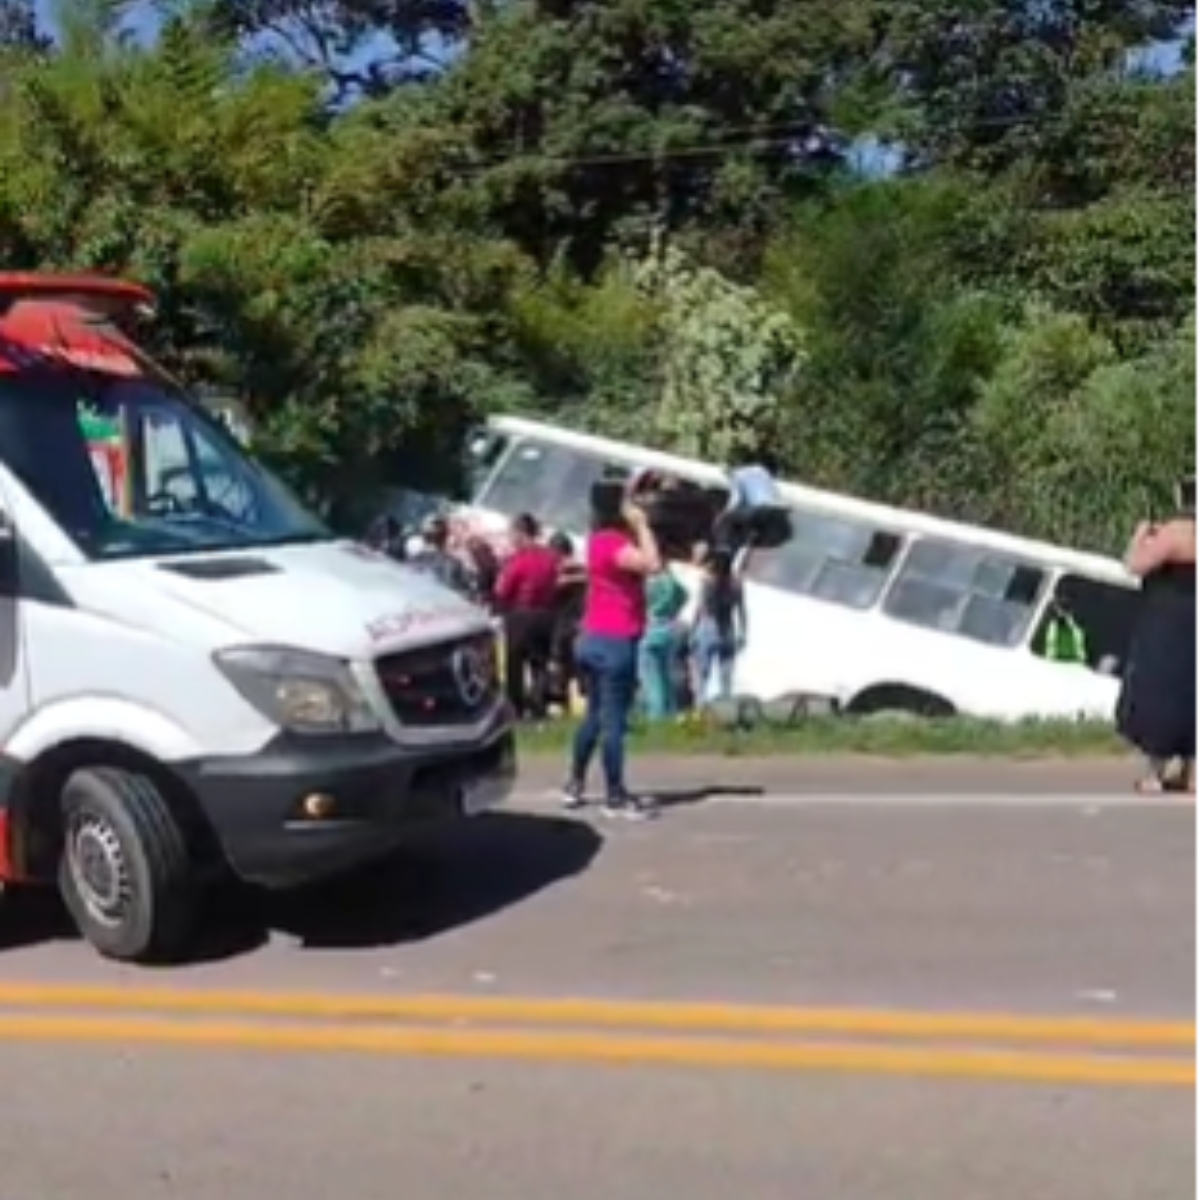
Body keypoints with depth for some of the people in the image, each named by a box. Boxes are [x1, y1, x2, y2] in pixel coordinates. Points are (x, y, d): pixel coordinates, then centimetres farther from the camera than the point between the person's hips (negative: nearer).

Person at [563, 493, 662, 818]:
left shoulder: (605, 539, 13)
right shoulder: (612, 542, -17)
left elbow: (644, 563, 17)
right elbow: (652, 564, -28)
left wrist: (638, 527, 7)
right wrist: (642, 525, -17)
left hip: (596, 638, 10)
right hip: (615, 641, -10)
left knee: (595, 714, 19)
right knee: (614, 719, -5)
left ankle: (575, 783, 27)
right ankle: (615, 796, 0)